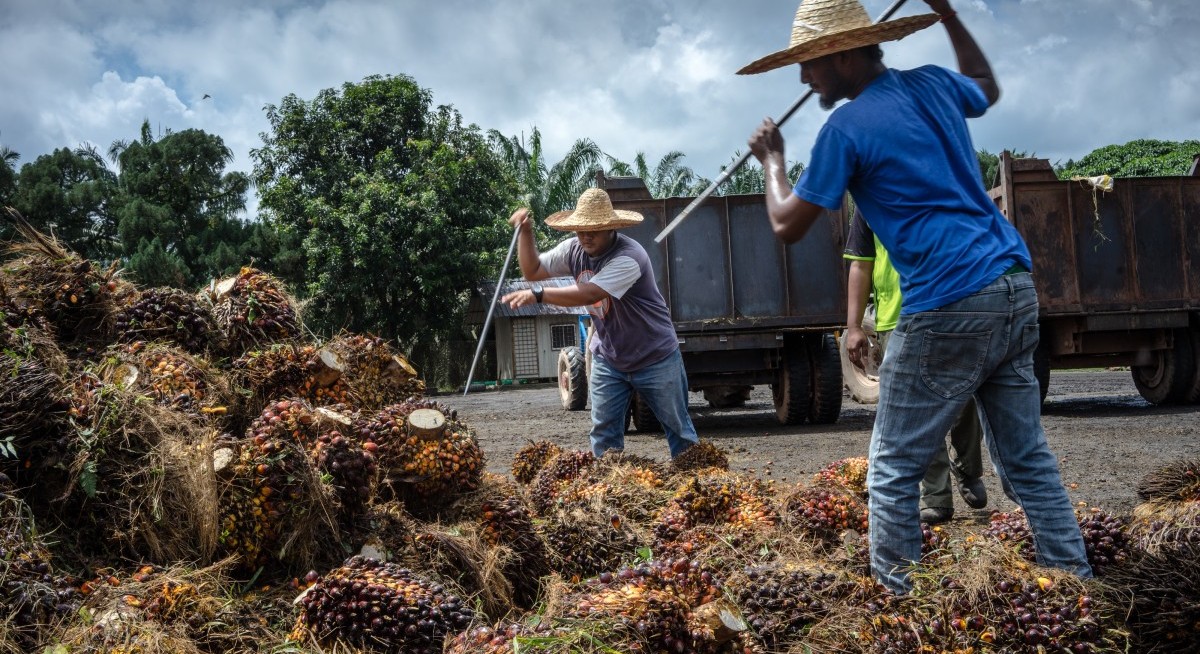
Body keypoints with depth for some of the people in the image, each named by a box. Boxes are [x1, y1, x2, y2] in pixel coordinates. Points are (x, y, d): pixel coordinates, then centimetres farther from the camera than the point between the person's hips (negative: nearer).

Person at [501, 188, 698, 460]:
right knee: (603, 434, 5)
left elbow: (588, 294, -40)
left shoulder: (628, 257, -29)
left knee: (679, 429, 8)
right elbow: (533, 271, 2)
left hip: (655, 358, -6)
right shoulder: (574, 249, -6)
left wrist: (537, 294, -46)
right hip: (608, 359, 6)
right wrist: (525, 232, -12)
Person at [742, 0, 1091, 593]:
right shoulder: (933, 84, 13)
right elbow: (986, 88, 38)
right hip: (1015, 289, 8)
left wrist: (772, 160, 16)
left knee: (893, 471, 2)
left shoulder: (847, 128, -7)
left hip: (948, 309, -8)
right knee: (1027, 459, 14)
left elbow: (787, 226, -1)